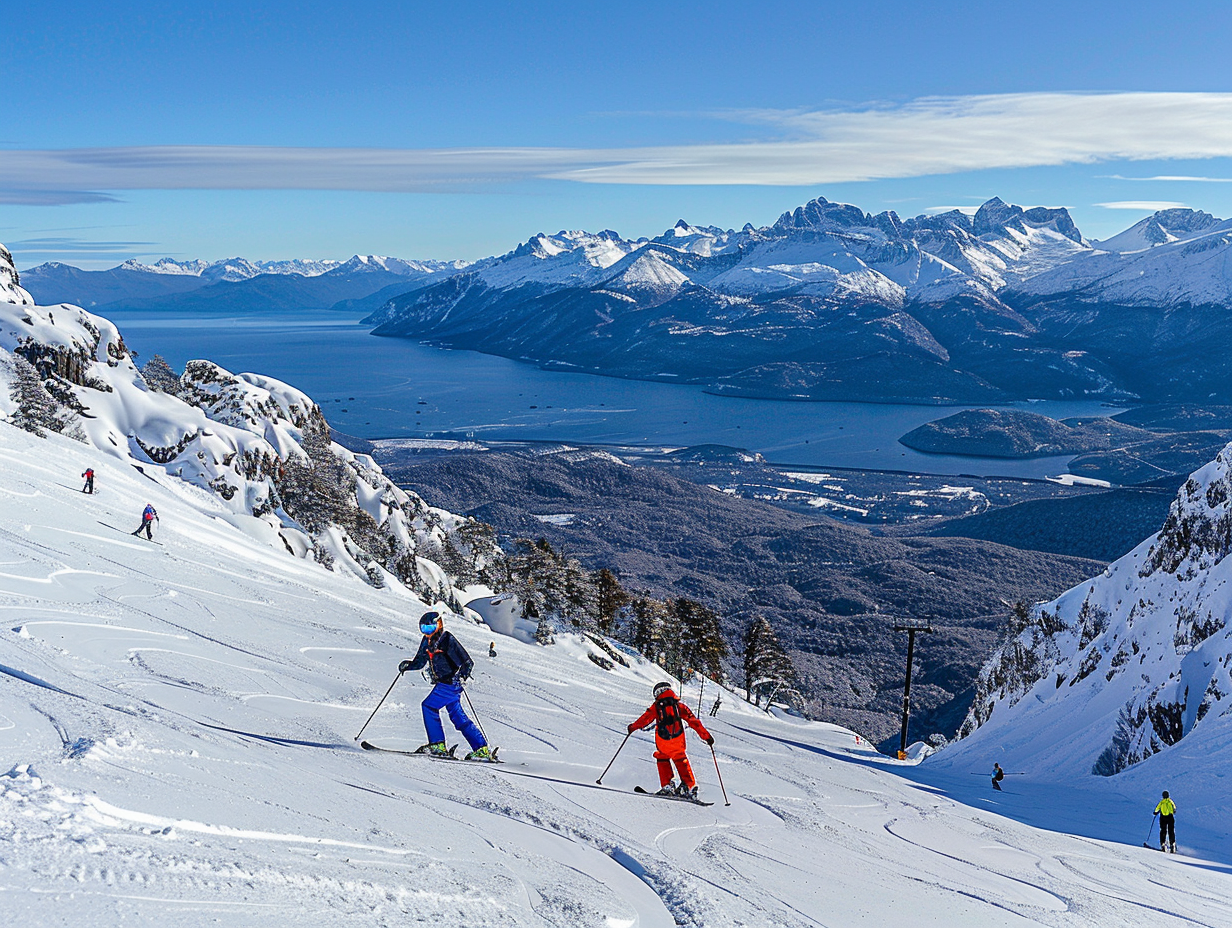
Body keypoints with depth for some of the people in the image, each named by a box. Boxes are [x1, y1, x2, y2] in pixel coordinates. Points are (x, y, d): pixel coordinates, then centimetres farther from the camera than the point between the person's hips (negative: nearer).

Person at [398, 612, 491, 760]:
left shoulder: (448, 640, -14)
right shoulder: (427, 641, 10)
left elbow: (468, 662, -16)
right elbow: (420, 662, 19)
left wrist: (461, 676, -32)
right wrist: (407, 665, 0)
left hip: (451, 683, -9)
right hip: (443, 684, 9)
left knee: (429, 706, -12)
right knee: (458, 716, 8)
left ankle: (438, 745, -7)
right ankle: (482, 749, 11)